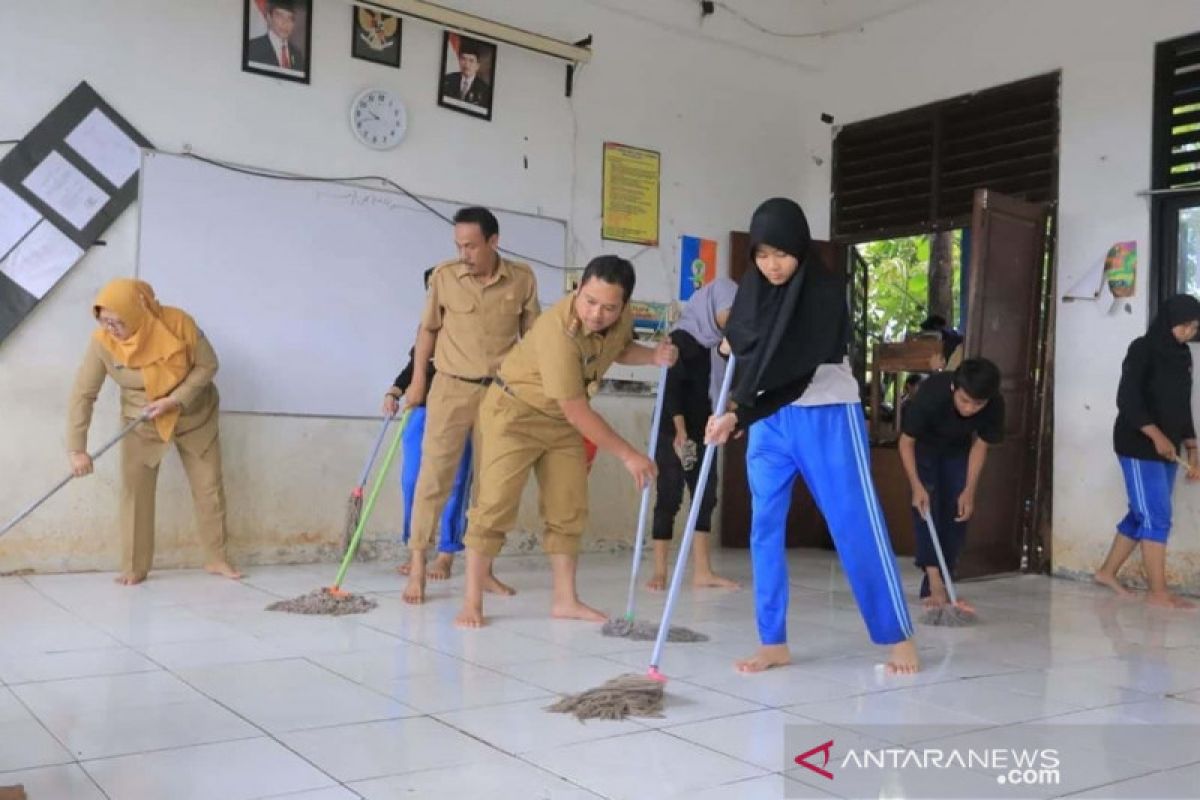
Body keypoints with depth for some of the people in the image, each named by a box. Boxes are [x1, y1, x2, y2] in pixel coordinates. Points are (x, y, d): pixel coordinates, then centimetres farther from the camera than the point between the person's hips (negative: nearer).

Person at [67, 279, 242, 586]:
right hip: (142, 424, 1)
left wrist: (174, 400, -28)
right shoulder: (102, 343, -23)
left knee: (210, 487, 4)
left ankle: (217, 558, 18)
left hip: (194, 417, 0)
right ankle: (135, 568, 9)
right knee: (134, 491, -2)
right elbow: (82, 394, -20)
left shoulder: (178, 323, -27)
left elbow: (207, 365, -17)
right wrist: (76, 448, -25)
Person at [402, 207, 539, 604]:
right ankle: (417, 568, 0)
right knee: (434, 477, -5)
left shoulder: (523, 279, -2)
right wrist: (418, 381, 4)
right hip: (451, 389, -2)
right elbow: (428, 329, 6)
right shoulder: (444, 276, -5)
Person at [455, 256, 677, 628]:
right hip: (515, 411, -7)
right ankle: (472, 603, -3)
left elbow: (620, 349, 14)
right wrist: (628, 455, -25)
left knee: (568, 510, 6)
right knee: (495, 505, -11)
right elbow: (578, 413, -31)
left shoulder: (621, 318, -12)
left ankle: (565, 600, 15)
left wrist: (654, 356, -8)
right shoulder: (558, 330, -35)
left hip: (562, 419, 7)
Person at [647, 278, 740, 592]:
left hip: (703, 431, 7)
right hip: (674, 431, -7)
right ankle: (660, 571, 1)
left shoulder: (720, 343, 10)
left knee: (706, 496, 5)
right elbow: (672, 388, -16)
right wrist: (680, 430, -20)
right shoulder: (682, 338, -10)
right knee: (669, 497, -5)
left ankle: (702, 570, 8)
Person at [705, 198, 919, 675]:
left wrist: (738, 418, -24)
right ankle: (774, 642, 8)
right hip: (770, 420, 5)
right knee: (765, 528, 0)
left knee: (858, 527, -3)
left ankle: (899, 637, 11)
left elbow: (798, 373, -23)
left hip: (827, 417, -5)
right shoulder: (752, 287, 1)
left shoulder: (826, 291, -17)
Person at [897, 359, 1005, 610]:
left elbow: (980, 445, -13)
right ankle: (934, 580, -23)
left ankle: (939, 585, -1)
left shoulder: (995, 406, -31)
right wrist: (916, 486, -34)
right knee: (926, 504, -20)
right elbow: (906, 442, -26)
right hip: (923, 444, -3)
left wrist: (969, 491, -18)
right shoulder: (931, 394, -40)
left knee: (957, 511, -7)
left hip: (958, 449, 3)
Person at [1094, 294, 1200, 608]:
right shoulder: (1143, 349, -7)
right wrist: (1156, 435, -20)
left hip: (1166, 450, 7)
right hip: (1139, 446, -7)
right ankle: (1157, 592, -4)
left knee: (1141, 516, 11)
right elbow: (1127, 399, -15)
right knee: (1156, 518, -8)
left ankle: (1107, 572, 24)